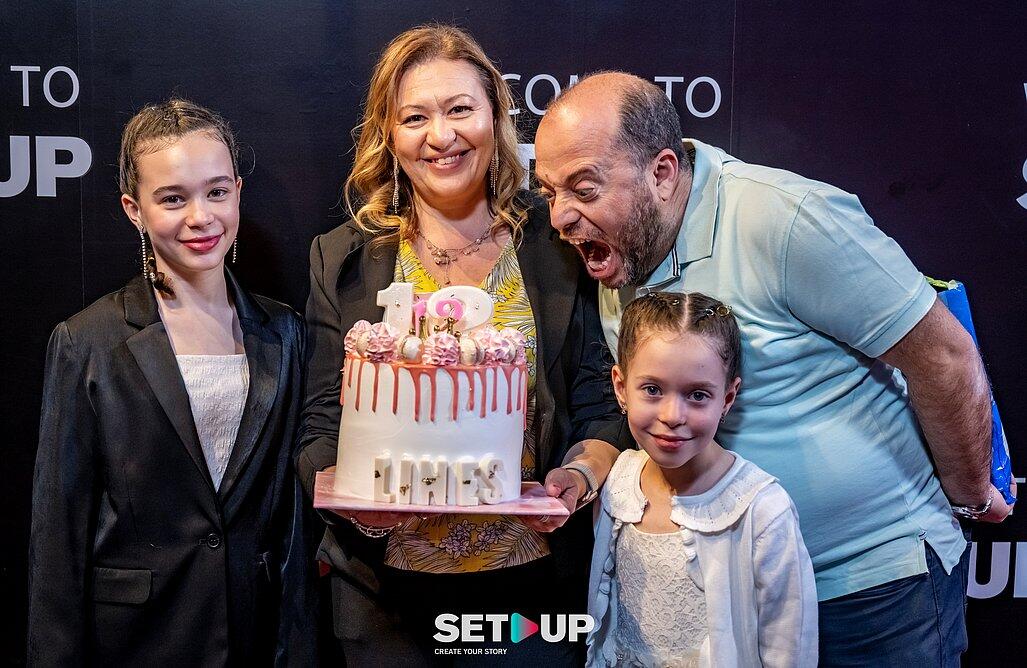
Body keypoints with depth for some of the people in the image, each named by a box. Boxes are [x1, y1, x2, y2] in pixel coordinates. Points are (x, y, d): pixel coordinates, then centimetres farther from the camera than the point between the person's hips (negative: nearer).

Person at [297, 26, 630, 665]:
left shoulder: (559, 246, 0)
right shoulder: (344, 260, 1)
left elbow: (602, 408, 2)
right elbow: (321, 427, 0)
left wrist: (580, 475, -18)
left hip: (532, 582, 0)